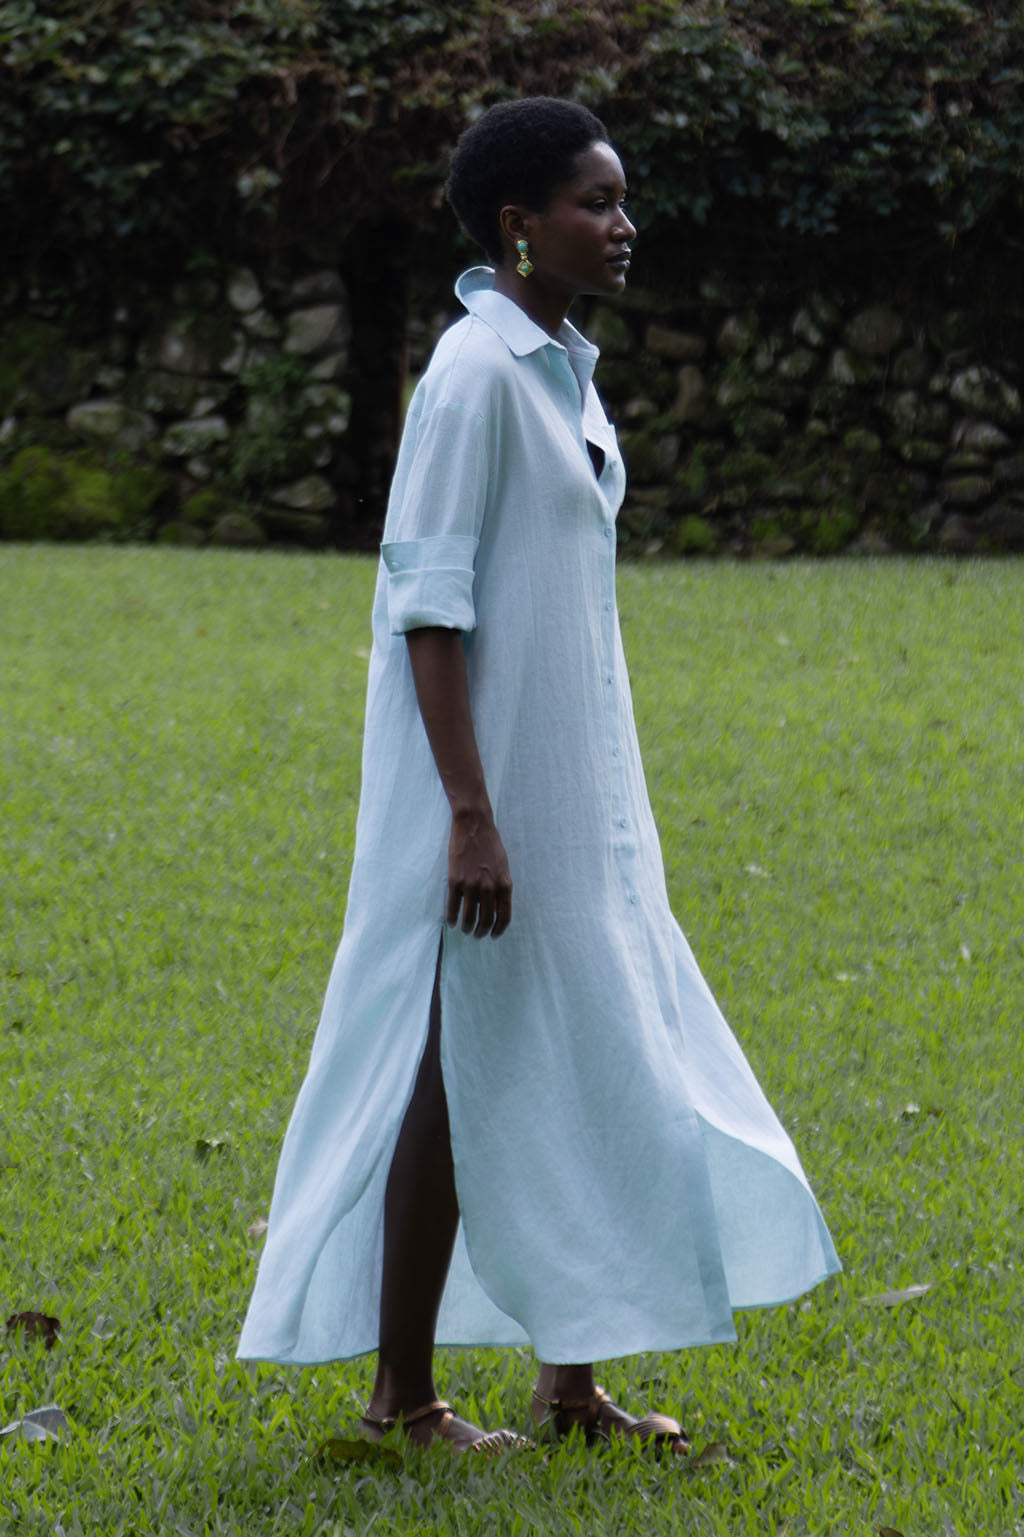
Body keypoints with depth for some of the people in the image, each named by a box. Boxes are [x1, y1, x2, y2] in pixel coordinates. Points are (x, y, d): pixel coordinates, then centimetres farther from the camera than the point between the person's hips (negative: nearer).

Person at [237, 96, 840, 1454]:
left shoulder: (562, 369, 12)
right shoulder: (477, 375, -16)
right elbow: (429, 604, -19)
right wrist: (471, 815, -23)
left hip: (573, 782, 9)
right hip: (491, 782, -9)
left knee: (583, 1067, 12)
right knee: (464, 1074, -1)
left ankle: (573, 1382, 20)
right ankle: (403, 1392, 10)